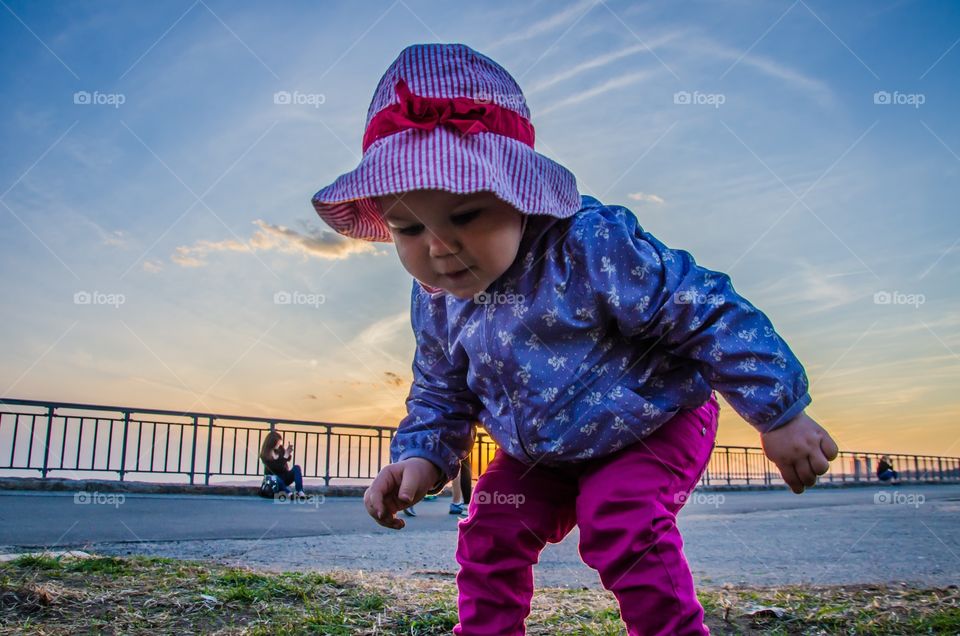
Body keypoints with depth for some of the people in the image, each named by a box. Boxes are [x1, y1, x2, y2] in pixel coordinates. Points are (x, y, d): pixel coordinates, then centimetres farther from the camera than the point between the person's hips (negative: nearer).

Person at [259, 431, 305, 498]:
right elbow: (276, 469, -23)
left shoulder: (279, 449, -4)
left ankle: (300, 492, -39)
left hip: (285, 476, 4)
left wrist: (289, 453, -14)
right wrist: (285, 456, -29)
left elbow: (287, 459, 9)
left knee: (296, 467, -22)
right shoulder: (265, 456, -16)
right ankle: (289, 493, -57)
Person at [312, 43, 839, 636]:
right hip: (540, 454, 6)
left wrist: (780, 415, -20)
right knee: (490, 531, 2)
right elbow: (441, 395, 8)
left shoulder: (590, 244, -31)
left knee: (624, 525, -24)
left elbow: (710, 312, -25)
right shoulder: (435, 303, -11)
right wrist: (422, 458, -12)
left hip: (653, 426, -6)